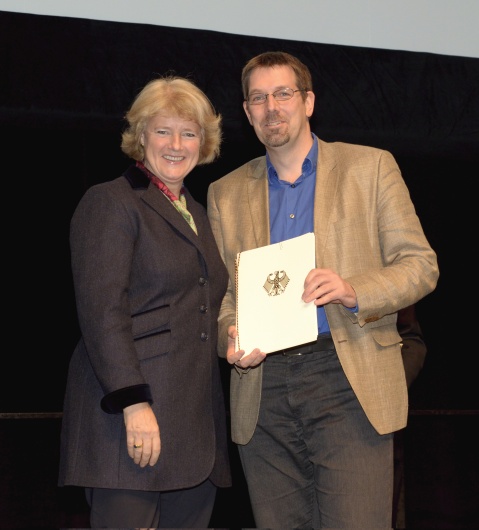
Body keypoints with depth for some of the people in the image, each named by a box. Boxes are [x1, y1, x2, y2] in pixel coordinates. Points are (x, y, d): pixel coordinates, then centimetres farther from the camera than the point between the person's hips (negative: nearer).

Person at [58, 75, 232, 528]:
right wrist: (134, 402, -19)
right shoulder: (110, 202, -2)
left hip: (195, 420, 7)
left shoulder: (196, 214, 22)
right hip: (133, 413, -7)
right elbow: (101, 311, -12)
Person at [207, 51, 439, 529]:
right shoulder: (226, 193, 16)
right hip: (262, 390, 3)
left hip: (349, 382, -3)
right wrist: (230, 338, -7)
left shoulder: (370, 168, 7)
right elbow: (218, 291, 16)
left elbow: (421, 264, 3)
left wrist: (354, 290, -16)